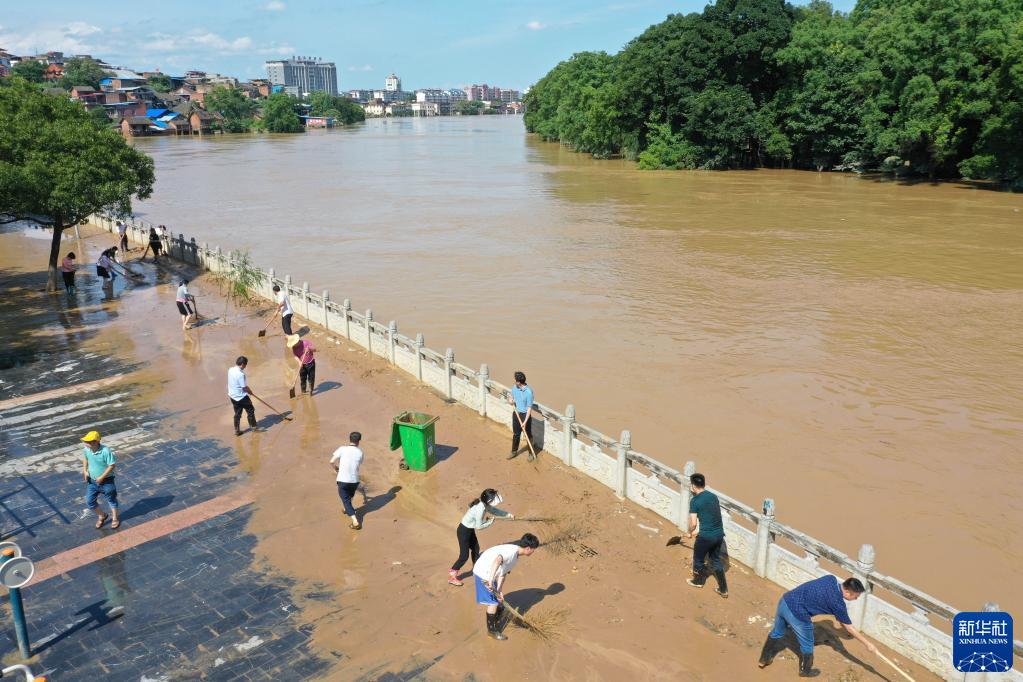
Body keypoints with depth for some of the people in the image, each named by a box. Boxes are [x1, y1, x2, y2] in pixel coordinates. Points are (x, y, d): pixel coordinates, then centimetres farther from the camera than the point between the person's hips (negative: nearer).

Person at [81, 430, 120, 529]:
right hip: (92, 481, 5)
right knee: (89, 502, 10)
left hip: (106, 481, -5)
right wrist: (85, 470, 1)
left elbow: (112, 465, -22)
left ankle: (114, 518, 37)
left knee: (111, 500, 15)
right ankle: (102, 516, 36)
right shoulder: (86, 450, -11)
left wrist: (101, 477, -21)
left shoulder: (105, 451, -29)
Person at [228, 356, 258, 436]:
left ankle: (237, 430, 20)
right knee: (250, 410, 12)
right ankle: (253, 426, 24)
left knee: (237, 413, 16)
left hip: (233, 396, 7)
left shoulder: (230, 370, -2)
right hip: (241, 397, -7)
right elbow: (244, 387, -22)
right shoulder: (240, 374, -27)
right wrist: (250, 391, -1)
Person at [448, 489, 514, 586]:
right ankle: (451, 576, 12)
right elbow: (478, 527, -25)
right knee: (464, 556, -1)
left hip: (470, 530, 9)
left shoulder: (485, 505, -7)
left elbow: (495, 511, 12)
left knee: (476, 549, 23)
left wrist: (509, 515, 8)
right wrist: (490, 522, -11)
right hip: (464, 531, -9)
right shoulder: (480, 509, -33)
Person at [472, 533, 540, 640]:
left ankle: (496, 620, 44)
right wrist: (491, 579, -49)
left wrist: (499, 590, -11)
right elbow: (497, 561, -43)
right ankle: (491, 630, 10)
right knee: (493, 602, -4)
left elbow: (503, 574, 1)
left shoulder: (516, 557, 6)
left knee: (499, 599, 23)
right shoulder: (512, 551, -25)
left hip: (489, 574, 10)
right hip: (483, 574, -10)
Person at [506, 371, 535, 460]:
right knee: (515, 434, 19)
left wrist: (525, 422, -23)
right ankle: (514, 452, 35)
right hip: (516, 414, 6)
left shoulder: (528, 392, -23)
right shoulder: (514, 388, -3)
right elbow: (511, 398, 16)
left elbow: (529, 408, -20)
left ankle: (531, 454, 24)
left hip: (525, 415, -6)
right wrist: (510, 401, -11)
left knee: (528, 435, 8)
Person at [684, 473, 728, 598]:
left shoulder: (695, 501, -13)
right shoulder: (714, 496, 7)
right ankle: (723, 589, 26)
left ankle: (698, 581, 42)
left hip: (706, 536, -6)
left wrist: (690, 533, 6)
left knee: (698, 559, 20)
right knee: (716, 560, 23)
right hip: (719, 534, 6)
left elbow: (693, 523, -15)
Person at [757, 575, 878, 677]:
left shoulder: (831, 578, 5)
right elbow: (849, 628, 0)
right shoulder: (838, 603, -12)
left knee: (777, 632, 30)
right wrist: (868, 644, 11)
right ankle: (805, 670, 44)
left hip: (785, 600, 7)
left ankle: (764, 659, 46)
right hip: (797, 613, -7)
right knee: (807, 644, 21)